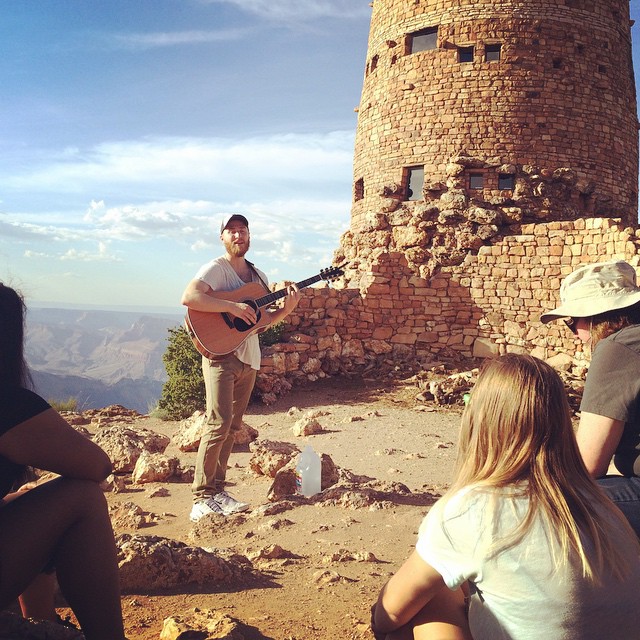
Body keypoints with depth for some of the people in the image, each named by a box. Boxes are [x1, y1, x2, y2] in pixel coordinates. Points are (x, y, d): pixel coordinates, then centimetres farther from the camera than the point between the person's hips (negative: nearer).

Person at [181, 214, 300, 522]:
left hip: (249, 359, 8)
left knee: (232, 426, 9)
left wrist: (287, 308, 1)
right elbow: (188, 297, -24)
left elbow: (268, 319, 20)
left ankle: (217, 490, 17)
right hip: (221, 354, -7)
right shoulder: (215, 268, -6)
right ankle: (202, 498, -7)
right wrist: (232, 306, -26)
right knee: (218, 423, -14)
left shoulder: (257, 275, 17)